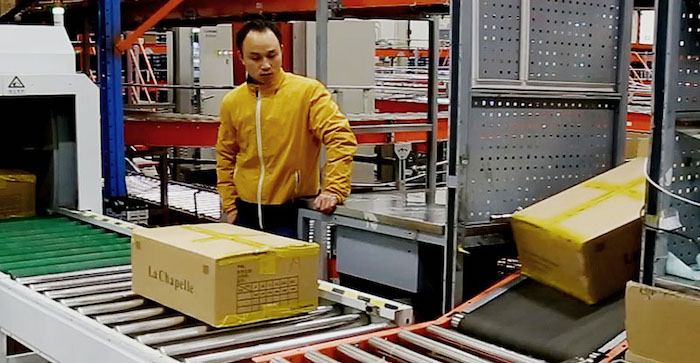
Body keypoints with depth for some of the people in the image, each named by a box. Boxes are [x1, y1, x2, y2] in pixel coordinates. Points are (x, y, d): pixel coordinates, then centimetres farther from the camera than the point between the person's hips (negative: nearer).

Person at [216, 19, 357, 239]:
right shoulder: (231, 102, 6)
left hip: (292, 212, -4)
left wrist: (334, 190, -24)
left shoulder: (309, 91, -9)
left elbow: (340, 139, -15)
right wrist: (230, 206, 9)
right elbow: (226, 158, 15)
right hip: (246, 214, 4)